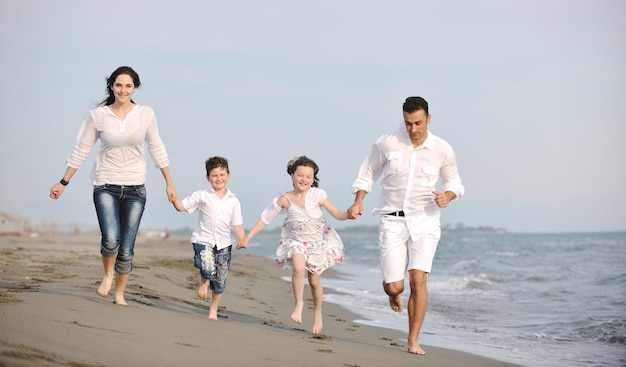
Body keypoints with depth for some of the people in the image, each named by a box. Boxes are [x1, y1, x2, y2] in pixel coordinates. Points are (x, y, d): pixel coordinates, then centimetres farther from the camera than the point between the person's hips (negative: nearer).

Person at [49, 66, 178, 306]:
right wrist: (63, 183, 7)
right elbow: (80, 151, 5)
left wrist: (169, 183, 12)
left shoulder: (146, 114, 0)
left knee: (126, 249, 1)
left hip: (135, 189, 1)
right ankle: (108, 274, 10)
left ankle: (119, 294, 21)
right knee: (111, 239, -21)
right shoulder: (97, 115, -2)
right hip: (105, 186, -1)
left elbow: (157, 150, 10)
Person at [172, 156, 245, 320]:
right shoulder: (202, 196, 2)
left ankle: (213, 310, 27)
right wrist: (174, 199, -17)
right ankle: (203, 282, 11)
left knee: (220, 280, 6)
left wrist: (244, 240, -11)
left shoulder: (233, 201, 6)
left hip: (223, 243, 3)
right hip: (203, 240, -3)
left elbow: (237, 225, 5)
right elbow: (182, 207, 4)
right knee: (208, 269, -26)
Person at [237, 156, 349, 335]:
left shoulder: (317, 195, -15)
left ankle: (317, 313, 33)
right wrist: (248, 238, -2)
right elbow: (265, 218, -4)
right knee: (298, 267, -30)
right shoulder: (284, 199, -12)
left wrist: (349, 214, -37)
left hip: (318, 242, 0)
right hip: (297, 241, 0)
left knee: (314, 280, 8)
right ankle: (299, 303, -11)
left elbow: (336, 213, -14)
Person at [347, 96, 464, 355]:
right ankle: (393, 291, 37)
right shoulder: (386, 144, -6)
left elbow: (453, 181, 12)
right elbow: (368, 173, 8)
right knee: (394, 286, -5)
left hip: (424, 221, 0)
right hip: (392, 220, 0)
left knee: (418, 279, -15)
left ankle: (413, 339, -1)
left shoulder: (443, 150, -4)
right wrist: (358, 203, -4)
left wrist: (448, 196, -10)